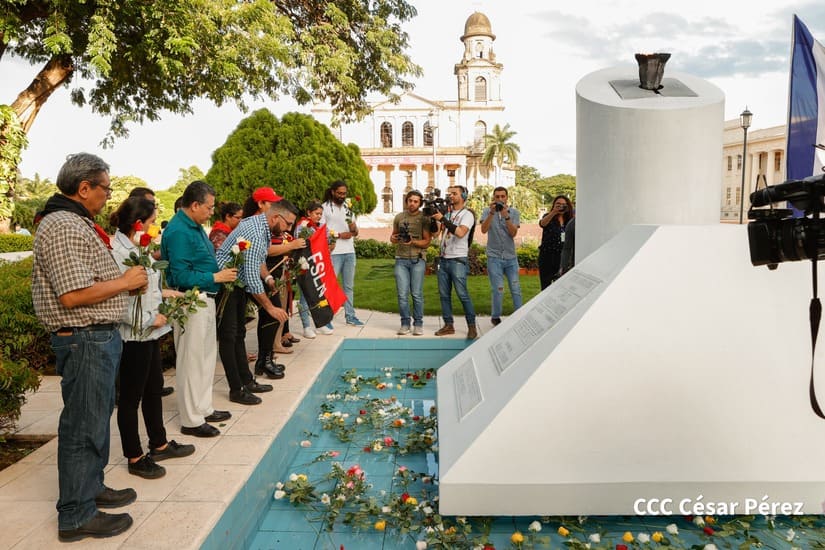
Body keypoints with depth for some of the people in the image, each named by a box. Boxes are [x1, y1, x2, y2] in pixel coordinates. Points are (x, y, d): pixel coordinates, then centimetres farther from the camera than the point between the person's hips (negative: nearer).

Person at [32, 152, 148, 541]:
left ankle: (91, 488, 37)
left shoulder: (78, 223, 14)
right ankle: (76, 516, 13)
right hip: (85, 339, -11)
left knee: (97, 416, 21)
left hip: (99, 337, 11)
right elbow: (73, 295, -26)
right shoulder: (63, 228, -20)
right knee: (84, 425, 0)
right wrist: (125, 282, -15)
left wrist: (129, 282, 8)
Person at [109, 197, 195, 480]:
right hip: (133, 335, -10)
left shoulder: (135, 248, 8)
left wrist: (161, 292, 7)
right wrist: (152, 319, -18)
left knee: (154, 388, 20)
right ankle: (134, 458, 20)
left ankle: (159, 444, 37)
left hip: (148, 332, 10)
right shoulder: (119, 252, -21)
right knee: (131, 396, 5)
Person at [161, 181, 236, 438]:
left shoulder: (194, 226, 11)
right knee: (192, 361, 0)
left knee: (206, 357, 18)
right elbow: (181, 277, -23)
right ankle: (191, 420, 11)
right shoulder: (179, 231, -20)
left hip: (204, 300, 10)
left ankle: (204, 409, 32)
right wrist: (216, 277, -18)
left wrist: (221, 265, 5)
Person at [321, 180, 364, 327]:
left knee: (349, 285, 11)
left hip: (350, 252, 6)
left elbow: (356, 233, 14)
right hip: (333, 252, -6)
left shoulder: (348, 208, 16)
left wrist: (353, 228, -9)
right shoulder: (325, 207, -2)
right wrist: (339, 235, -15)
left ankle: (350, 315, 19)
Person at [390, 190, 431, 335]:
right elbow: (393, 235, 23)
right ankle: (405, 324, 9)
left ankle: (418, 324, 8)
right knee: (402, 294, 0)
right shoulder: (399, 217, 12)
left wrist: (413, 242, -20)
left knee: (417, 294, -2)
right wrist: (393, 239, -1)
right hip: (401, 259, 3)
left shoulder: (424, 218, 1)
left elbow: (427, 242, -2)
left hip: (417, 259, -3)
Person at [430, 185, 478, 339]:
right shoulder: (447, 213, 16)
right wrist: (433, 217, 5)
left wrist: (442, 219, -19)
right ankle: (448, 325, 14)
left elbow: (460, 233, -22)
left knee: (462, 294, -6)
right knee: (444, 294, 6)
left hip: (458, 260, -7)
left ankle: (472, 326, 2)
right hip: (443, 259, 7)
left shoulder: (467, 214, -5)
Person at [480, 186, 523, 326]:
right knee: (498, 290, -3)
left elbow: (513, 233, -10)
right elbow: (484, 229, -16)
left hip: (511, 257, 2)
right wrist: (492, 213, -25)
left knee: (516, 288, 5)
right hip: (494, 257, -2)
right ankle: (495, 317, 13)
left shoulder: (514, 212, 3)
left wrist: (506, 216, -21)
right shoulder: (487, 211, 1)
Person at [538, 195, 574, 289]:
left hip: (563, 257, 3)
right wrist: (554, 212, -39)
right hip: (547, 256, -3)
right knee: (546, 286, 1)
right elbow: (542, 223, -25)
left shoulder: (569, 221, 9)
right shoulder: (548, 217, 0)